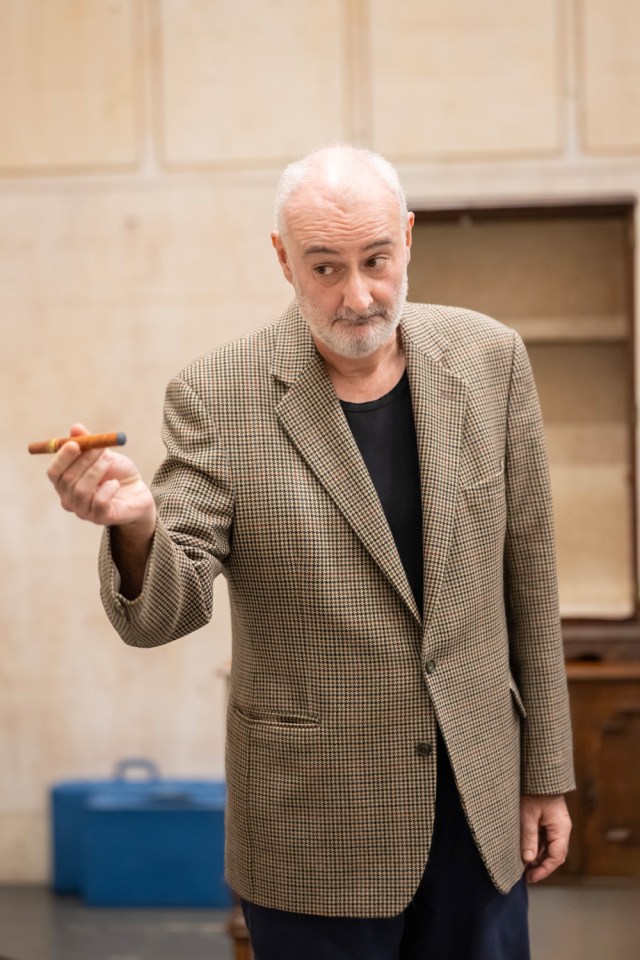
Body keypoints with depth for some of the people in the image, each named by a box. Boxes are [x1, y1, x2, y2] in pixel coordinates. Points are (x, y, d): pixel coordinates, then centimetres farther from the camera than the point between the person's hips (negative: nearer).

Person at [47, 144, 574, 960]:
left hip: (480, 802, 3)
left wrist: (546, 771, 8)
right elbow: (162, 615, -14)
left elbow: (527, 573, 5)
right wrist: (136, 527, -37)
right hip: (318, 831, -3)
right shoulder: (216, 398, -12)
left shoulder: (488, 359, -2)